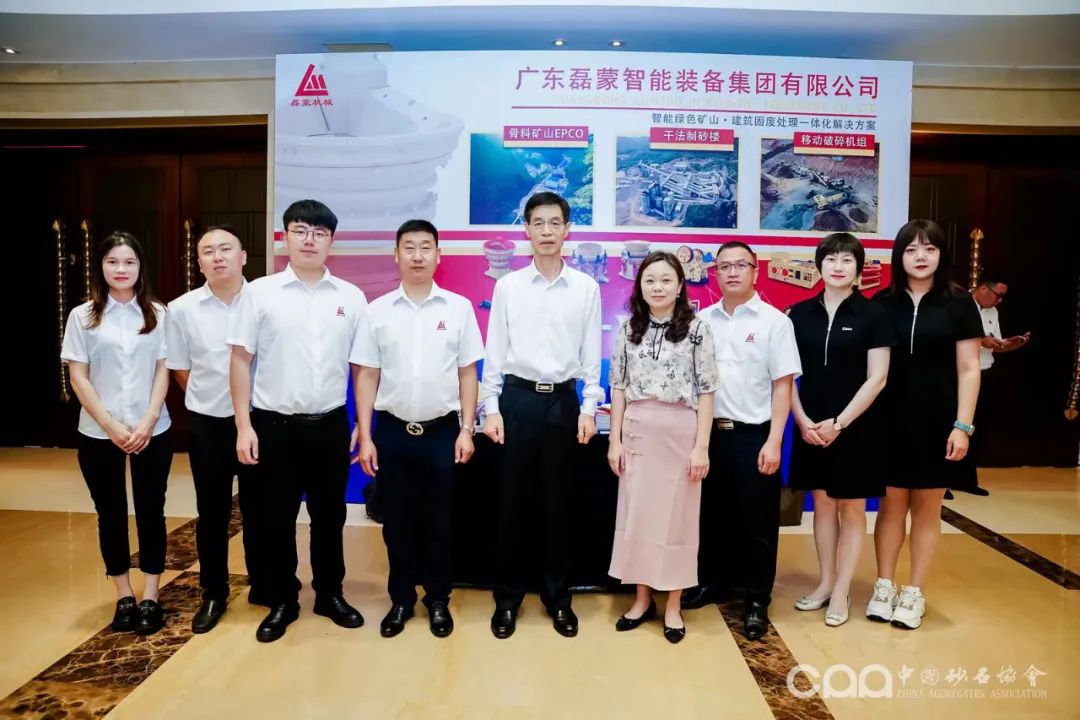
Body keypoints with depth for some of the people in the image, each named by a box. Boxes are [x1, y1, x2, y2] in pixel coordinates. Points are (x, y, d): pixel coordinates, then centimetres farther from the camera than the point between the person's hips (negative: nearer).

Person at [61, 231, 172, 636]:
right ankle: (123, 597, 23)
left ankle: (150, 597, 17)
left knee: (150, 511, 6)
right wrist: (111, 426, -11)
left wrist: (147, 423, -11)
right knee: (110, 514, 9)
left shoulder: (157, 314, 1)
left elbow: (163, 371, 0)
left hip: (152, 431, 0)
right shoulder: (82, 316, 1)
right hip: (99, 434, 1)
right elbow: (78, 377, -2)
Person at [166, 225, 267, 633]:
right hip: (207, 425, 1)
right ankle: (213, 594, 26)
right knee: (212, 514, 11)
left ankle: (262, 586, 28)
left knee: (258, 509, 11)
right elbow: (180, 370, 8)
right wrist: (211, 401, 7)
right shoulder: (181, 309, -2)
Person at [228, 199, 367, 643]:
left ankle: (330, 594, 31)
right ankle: (281, 602, 28)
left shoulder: (351, 297, 3)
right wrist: (244, 426, -6)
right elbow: (241, 361, -1)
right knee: (277, 518, 10)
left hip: (330, 424, 1)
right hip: (274, 424, -1)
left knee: (329, 515, 13)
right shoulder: (259, 293, -1)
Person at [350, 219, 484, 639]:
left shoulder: (458, 308, -1)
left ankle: (438, 600, 28)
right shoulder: (377, 311, 1)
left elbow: (468, 373, 1)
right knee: (397, 521, 12)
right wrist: (365, 436, -2)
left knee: (438, 521, 11)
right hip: (392, 430, 1)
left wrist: (466, 430, -3)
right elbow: (365, 376, 2)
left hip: (442, 431, -1)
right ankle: (401, 598, 29)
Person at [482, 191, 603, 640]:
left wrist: (589, 408, -3)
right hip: (517, 398, 0)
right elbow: (494, 353, 3)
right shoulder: (507, 286, 2)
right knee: (513, 502, 8)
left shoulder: (586, 288, 2)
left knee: (558, 503, 10)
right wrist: (491, 408, -2)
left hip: (563, 401, 0)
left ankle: (558, 597, 26)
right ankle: (508, 598, 24)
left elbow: (591, 354, 4)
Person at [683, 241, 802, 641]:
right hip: (710, 432, 3)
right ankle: (713, 582, 33)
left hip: (753, 435, -3)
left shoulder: (774, 321, -3)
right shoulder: (702, 320, 7)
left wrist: (773, 442, -11)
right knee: (713, 514, 15)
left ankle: (757, 600, 22)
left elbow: (782, 385, -5)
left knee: (757, 521, 7)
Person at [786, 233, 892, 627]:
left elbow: (877, 378, -9)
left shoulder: (873, 314, -5)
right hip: (811, 427, 3)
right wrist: (803, 421, -8)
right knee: (822, 504, 13)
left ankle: (841, 591, 19)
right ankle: (825, 582, 26)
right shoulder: (801, 313, 3)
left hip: (856, 427, -3)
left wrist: (840, 422, -15)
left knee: (851, 508, 8)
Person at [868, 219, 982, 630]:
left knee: (927, 508, 9)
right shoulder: (883, 303, 2)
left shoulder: (957, 304, -1)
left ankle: (914, 593, 21)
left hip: (936, 421, -1)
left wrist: (962, 426, -8)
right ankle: (884, 586, 22)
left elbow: (969, 369, -2)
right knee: (891, 504, 9)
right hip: (891, 420, 1)